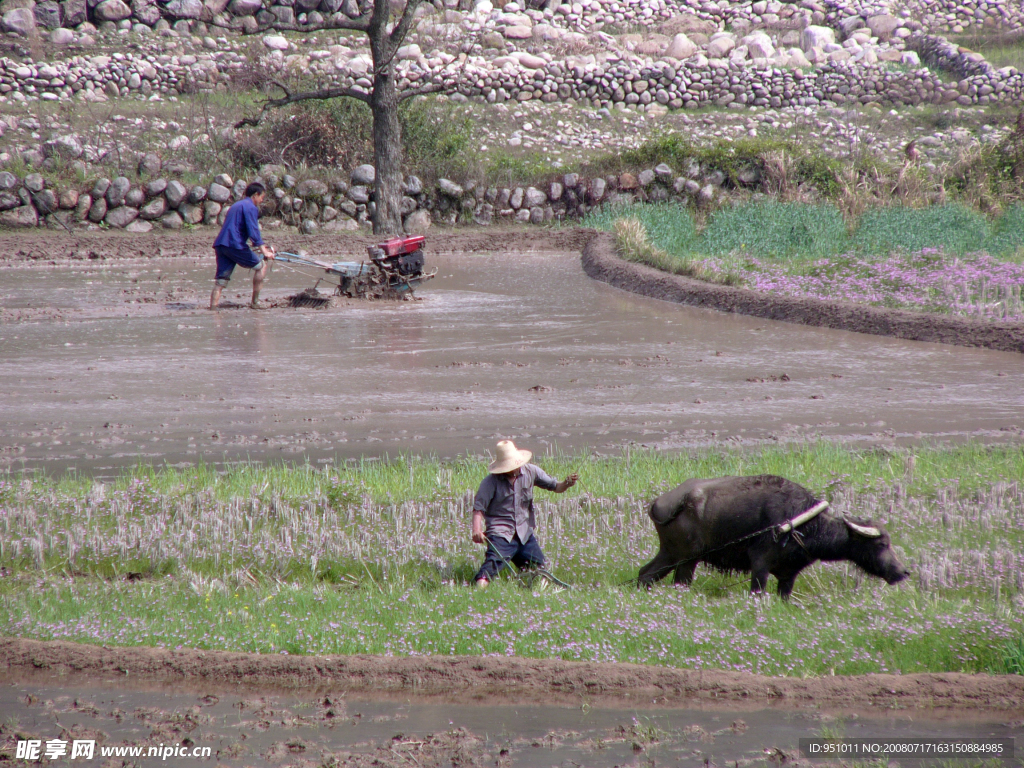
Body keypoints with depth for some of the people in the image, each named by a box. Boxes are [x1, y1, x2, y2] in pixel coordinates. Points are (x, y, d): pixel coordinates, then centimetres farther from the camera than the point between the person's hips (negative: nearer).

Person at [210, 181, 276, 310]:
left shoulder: (236, 205, 27)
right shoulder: (251, 207, -2)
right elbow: (253, 232, -14)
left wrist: (262, 245, 38)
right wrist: (264, 252, -14)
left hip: (220, 245, 8)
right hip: (235, 245, -8)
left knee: (220, 281, 5)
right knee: (261, 265, 7)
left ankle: (212, 307, -6)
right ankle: (255, 302, 6)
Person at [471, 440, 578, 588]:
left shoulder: (530, 472, 2)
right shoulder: (491, 482, -9)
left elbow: (555, 487, 9)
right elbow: (479, 508, -12)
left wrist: (566, 484, -14)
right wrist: (477, 530, -29)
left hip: (525, 533, 5)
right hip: (501, 533, -5)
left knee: (538, 567, 9)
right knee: (494, 561, -27)